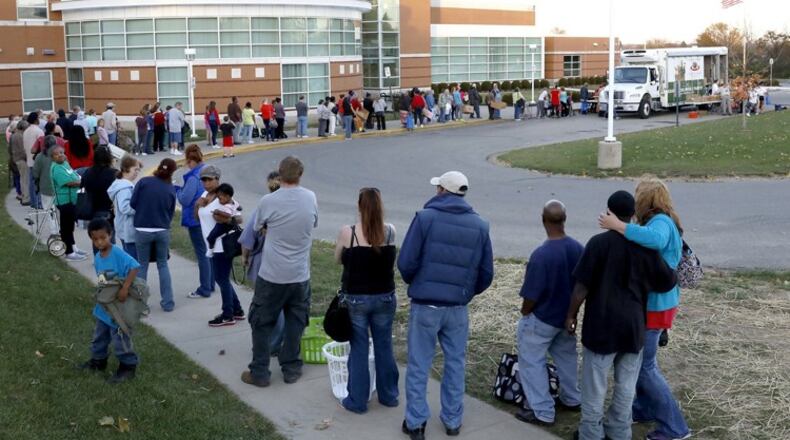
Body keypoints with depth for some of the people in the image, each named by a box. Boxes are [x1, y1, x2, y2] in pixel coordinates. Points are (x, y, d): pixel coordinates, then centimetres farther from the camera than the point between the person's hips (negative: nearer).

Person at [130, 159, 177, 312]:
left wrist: (143, 211, 13)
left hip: (142, 229, -1)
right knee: (163, 265, 15)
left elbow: (132, 203, -6)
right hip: (162, 231, 1)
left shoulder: (143, 182, -6)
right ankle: (168, 302, 13)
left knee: (142, 266, 12)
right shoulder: (171, 189, 2)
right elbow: (171, 213, 7)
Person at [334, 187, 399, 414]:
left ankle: (357, 401, 16)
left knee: (358, 349, 8)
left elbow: (338, 259, 2)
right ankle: (388, 395, 29)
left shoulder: (347, 232, -14)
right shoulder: (390, 231, -8)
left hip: (356, 299, -2)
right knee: (384, 347, 17)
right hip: (385, 298, 2)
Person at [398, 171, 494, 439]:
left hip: (425, 305, -3)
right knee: (455, 364, 15)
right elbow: (486, 273, 3)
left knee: (419, 365, 7)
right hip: (458, 308, 3)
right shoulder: (480, 225, 2)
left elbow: (406, 262, -11)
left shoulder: (425, 217, -9)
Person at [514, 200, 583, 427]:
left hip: (542, 319, -6)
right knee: (566, 357, 25)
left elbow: (531, 295, -23)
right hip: (567, 316, 7)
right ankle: (572, 399, 39)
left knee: (532, 362, 9)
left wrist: (524, 313, -3)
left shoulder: (541, 254, -29)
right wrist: (571, 309, 17)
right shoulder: (578, 248, -10)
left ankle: (542, 412, 12)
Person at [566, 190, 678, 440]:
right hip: (633, 325, 4)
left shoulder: (599, 243, -14)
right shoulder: (645, 245, -3)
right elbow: (667, 282, 1)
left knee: (595, 383, 9)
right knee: (626, 383, 15)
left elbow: (582, 286, -13)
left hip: (602, 323, -3)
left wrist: (571, 315, -1)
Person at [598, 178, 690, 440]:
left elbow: (655, 240, -46)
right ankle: (645, 408, 38)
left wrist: (619, 226, -40)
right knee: (640, 358, 22)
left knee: (645, 365, 0)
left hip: (654, 305, -9)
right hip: (654, 302, 9)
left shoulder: (660, 222, -23)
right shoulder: (662, 222, 8)